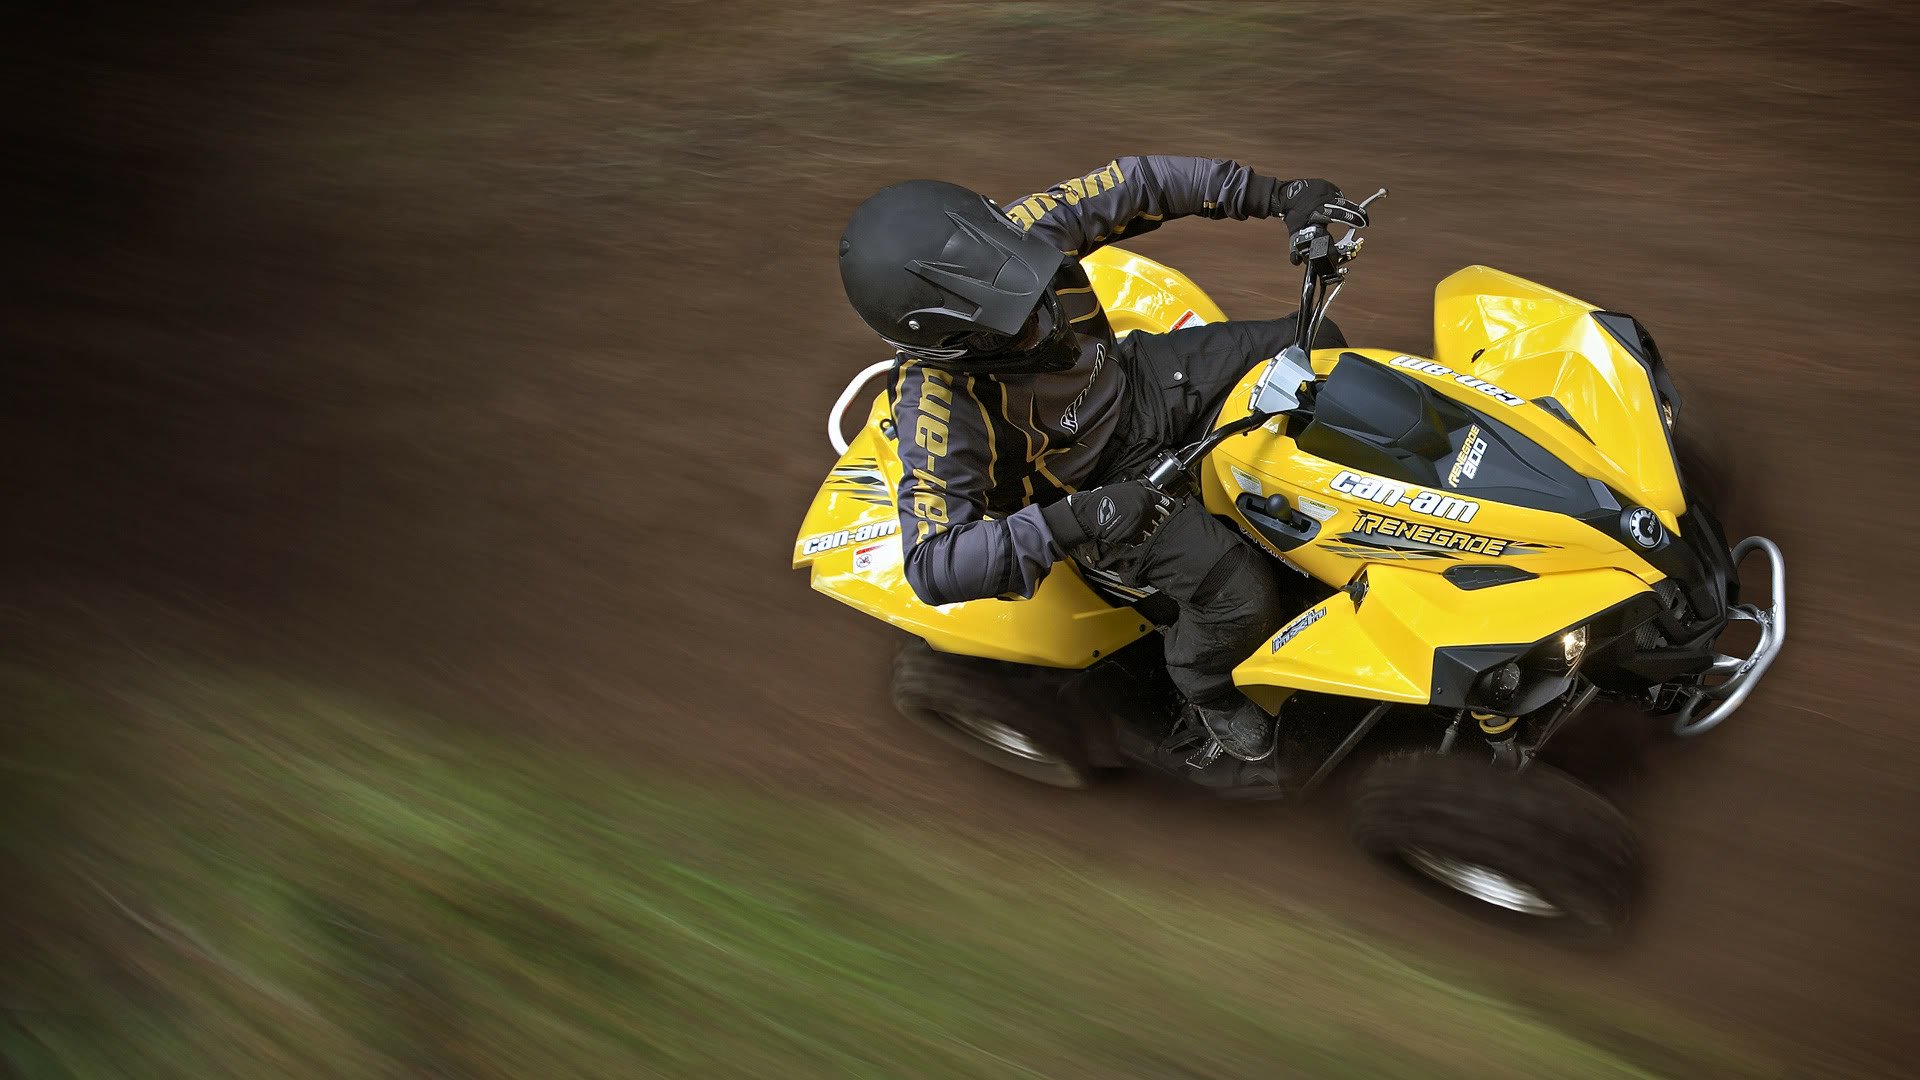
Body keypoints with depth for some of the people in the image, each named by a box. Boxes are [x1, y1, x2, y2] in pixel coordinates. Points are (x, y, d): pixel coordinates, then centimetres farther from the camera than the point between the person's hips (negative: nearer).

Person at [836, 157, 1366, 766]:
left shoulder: (1021, 231, -26)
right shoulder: (937, 405, -38)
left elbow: (1141, 183, -13)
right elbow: (932, 568, -42)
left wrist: (1277, 196, -17)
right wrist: (1071, 523, -51)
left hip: (1142, 381, 6)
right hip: (1105, 480, -6)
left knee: (1316, 344, 9)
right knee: (1245, 600, -19)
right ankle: (1205, 686, 19)